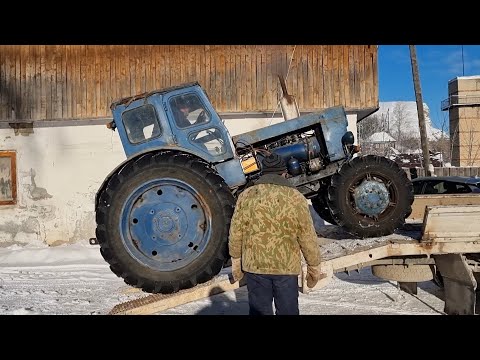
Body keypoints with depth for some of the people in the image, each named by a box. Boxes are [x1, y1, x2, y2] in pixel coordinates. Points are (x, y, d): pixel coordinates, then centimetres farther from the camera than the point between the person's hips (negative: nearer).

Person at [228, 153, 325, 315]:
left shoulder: (246, 195, -2)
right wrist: (314, 267, 7)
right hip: (287, 267, -1)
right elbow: (308, 237, -4)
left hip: (254, 266, 1)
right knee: (288, 310, 13)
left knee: (259, 310, 13)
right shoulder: (296, 198, -6)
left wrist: (236, 261, 13)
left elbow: (235, 233, 1)